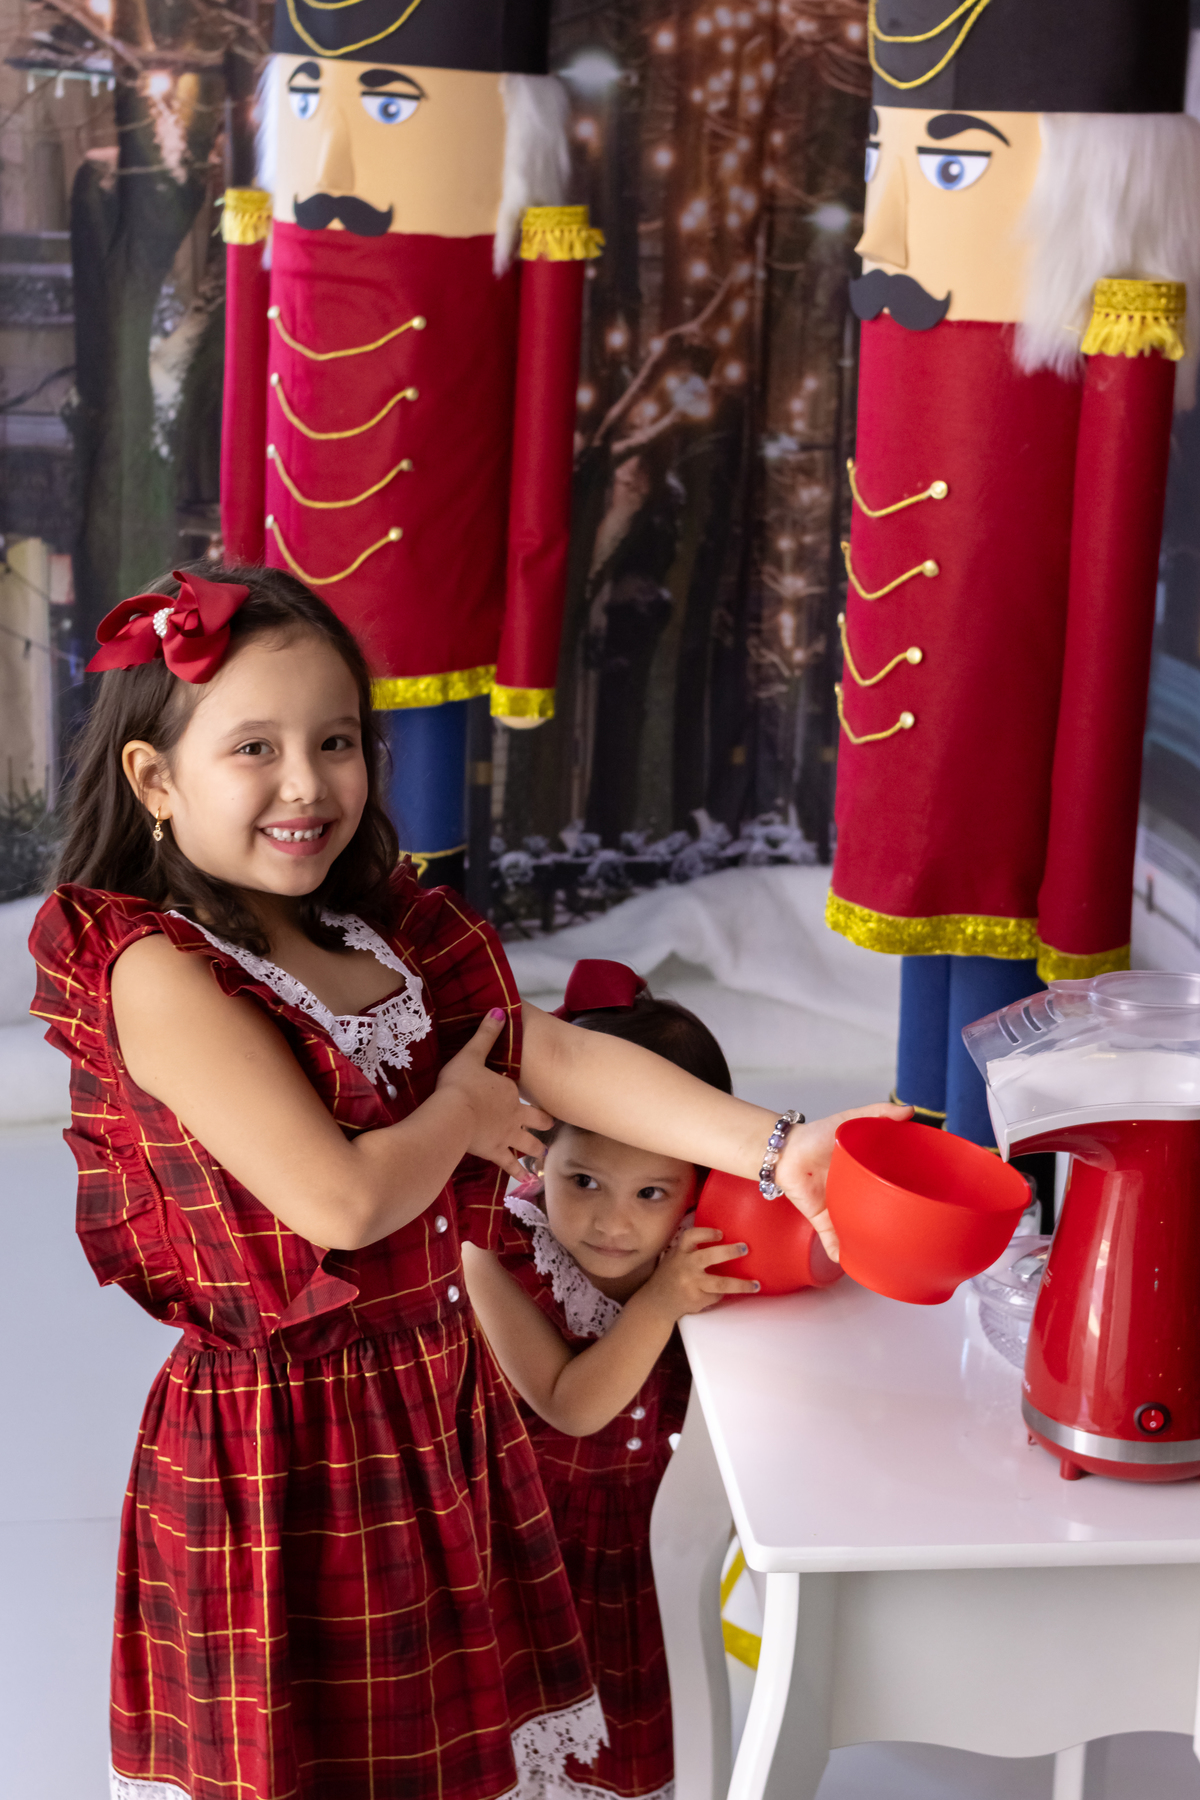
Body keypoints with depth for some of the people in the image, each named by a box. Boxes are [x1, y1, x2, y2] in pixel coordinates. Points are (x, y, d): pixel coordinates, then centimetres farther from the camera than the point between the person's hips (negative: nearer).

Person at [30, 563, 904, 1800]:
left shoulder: (382, 940, 6)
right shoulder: (158, 972, -19)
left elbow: (562, 1058, -1)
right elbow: (339, 1198, -26)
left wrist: (772, 1146, -10)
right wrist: (458, 1113, -8)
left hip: (440, 1410, 7)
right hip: (285, 1450, -7)